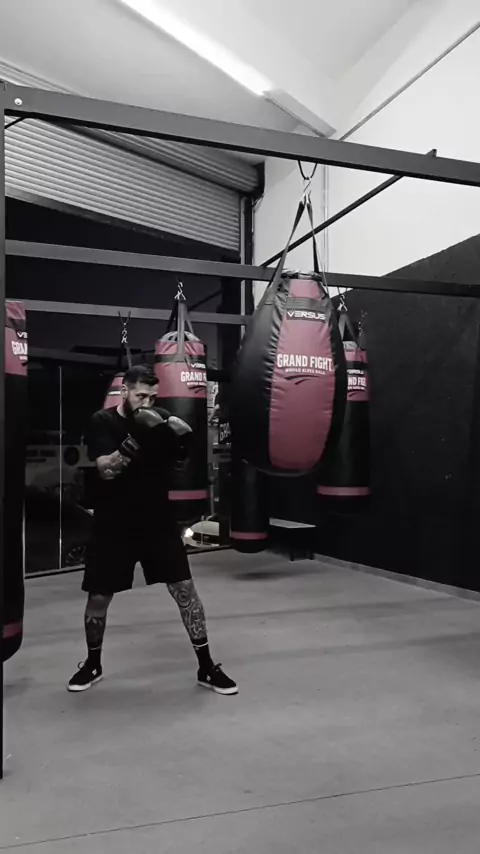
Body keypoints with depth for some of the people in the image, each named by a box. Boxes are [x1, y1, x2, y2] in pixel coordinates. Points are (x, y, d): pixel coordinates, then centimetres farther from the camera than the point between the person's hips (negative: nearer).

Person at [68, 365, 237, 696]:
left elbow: (177, 464, 3)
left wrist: (181, 443, -19)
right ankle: (92, 663, 33)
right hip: (114, 525, -1)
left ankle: (206, 666, 9)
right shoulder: (103, 422, -7)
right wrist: (137, 435, -32)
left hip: (158, 520, 2)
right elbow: (107, 470, -20)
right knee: (99, 596, 8)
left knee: (185, 588, -3)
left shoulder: (161, 419, 0)